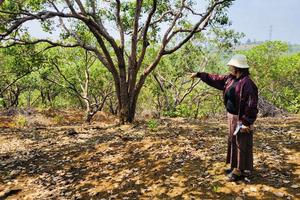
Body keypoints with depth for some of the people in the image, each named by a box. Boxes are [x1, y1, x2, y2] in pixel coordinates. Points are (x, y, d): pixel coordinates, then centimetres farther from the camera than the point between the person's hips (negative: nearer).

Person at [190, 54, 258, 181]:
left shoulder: (247, 83, -23)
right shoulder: (230, 79, 5)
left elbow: (251, 105, -24)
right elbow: (215, 79, 18)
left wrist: (247, 122, -24)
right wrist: (199, 74, 20)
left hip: (241, 119, -9)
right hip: (232, 116, 9)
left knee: (241, 144, 3)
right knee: (233, 142, 19)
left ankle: (240, 171, 16)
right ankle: (235, 167, 34)